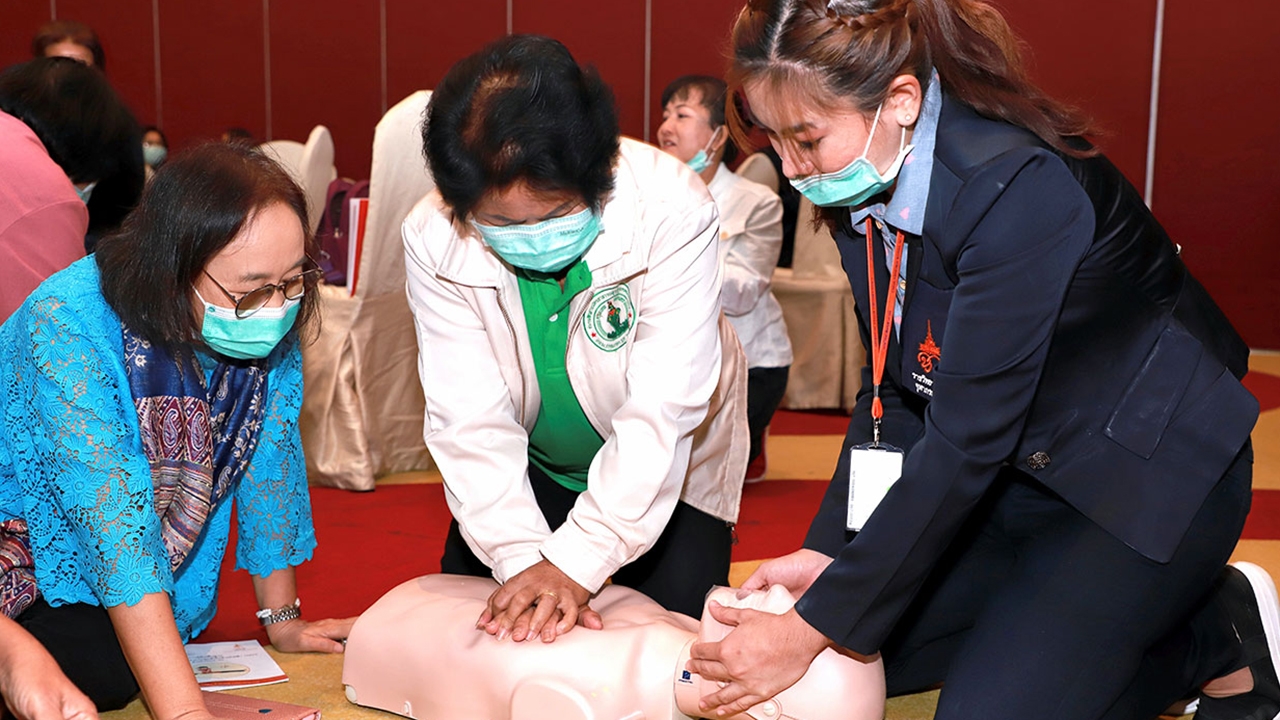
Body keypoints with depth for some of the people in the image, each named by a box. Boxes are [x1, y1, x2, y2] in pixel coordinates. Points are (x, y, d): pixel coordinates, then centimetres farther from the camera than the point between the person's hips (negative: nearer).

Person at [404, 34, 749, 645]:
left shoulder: (671, 209, -35)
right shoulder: (434, 240, -26)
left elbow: (661, 410, -35)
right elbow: (470, 420, -26)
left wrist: (577, 561, -40)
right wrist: (523, 559, -37)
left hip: (664, 465, -2)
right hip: (528, 468, 2)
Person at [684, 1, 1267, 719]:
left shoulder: (1018, 184, -31)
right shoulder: (861, 188, -7)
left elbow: (967, 439, -31)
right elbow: (891, 388, 2)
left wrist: (817, 626, -28)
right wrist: (828, 549, -8)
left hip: (1152, 473, -7)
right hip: (1018, 467, 8)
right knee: (861, 649, 4)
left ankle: (1222, 633, 5)